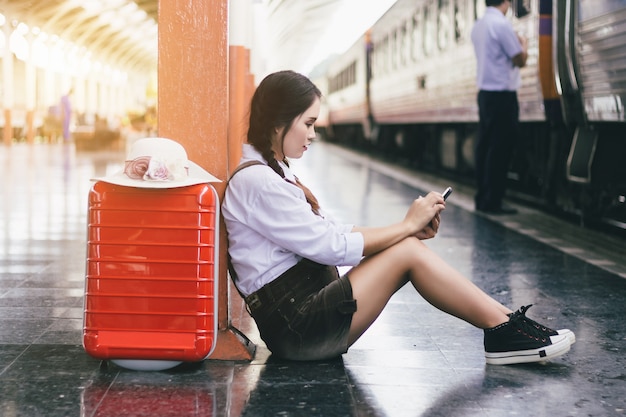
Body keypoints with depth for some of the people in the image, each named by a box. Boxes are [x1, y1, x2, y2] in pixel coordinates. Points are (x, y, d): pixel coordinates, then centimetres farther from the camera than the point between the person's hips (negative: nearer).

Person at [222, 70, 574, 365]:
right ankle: (505, 331, -6)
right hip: (296, 328, -9)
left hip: (310, 308, 9)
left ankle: (504, 327, -6)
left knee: (408, 246, -4)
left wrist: (411, 229, 1)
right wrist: (407, 226, -8)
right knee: (408, 252, -13)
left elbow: (332, 231, 13)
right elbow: (330, 245, -18)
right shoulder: (256, 181, -15)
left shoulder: (274, 173, 18)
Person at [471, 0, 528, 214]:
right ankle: (492, 202, -5)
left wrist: (514, 42, 24)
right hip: (502, 94, -8)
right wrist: (523, 44, 7)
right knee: (500, 149, -5)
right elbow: (520, 60, -12)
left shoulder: (478, 26, 12)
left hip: (485, 92, 8)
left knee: (485, 146, 10)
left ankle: (482, 198, 12)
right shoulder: (502, 24, -14)